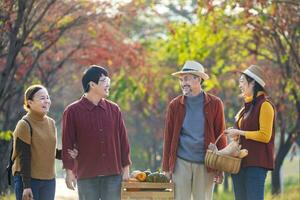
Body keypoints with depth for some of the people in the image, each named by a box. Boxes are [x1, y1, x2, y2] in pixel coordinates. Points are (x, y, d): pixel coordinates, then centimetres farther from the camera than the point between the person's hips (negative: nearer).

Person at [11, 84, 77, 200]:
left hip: (49, 180, 7)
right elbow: (23, 158, -15)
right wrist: (26, 186, -19)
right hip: (28, 179, -7)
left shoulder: (51, 123, 10)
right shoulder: (24, 125, -12)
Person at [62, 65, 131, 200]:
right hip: (86, 175, -2)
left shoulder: (113, 109, 7)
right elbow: (67, 144, -2)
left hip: (113, 175, 3)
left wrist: (126, 168, 6)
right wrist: (69, 171, -6)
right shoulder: (72, 111, -2)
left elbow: (123, 140, 9)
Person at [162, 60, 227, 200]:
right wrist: (166, 167, 2)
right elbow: (168, 137, 7)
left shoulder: (214, 104, 3)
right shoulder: (175, 105, 5)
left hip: (205, 164, 0)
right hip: (181, 163, 1)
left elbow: (220, 135, 4)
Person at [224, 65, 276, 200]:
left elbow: (264, 136, -14)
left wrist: (239, 133, -11)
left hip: (256, 164, -9)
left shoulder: (264, 105, -7)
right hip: (240, 162, 9)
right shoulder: (247, 106, 18)